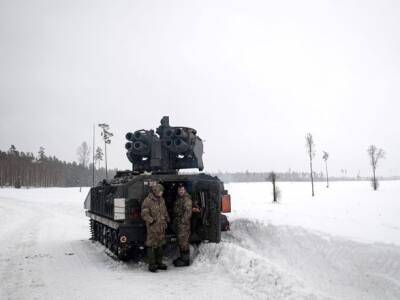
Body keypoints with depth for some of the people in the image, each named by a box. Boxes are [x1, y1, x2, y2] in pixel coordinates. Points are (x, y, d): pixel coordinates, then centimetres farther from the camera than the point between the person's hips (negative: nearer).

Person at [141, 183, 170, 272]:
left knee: (160, 245, 15)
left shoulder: (161, 200, 11)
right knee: (152, 245, -2)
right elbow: (144, 214, -14)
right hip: (152, 227, -8)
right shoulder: (147, 201, -13)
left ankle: (159, 263, 27)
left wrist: (167, 220, 16)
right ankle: (152, 265, 7)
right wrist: (152, 221, -19)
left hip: (161, 227, 8)